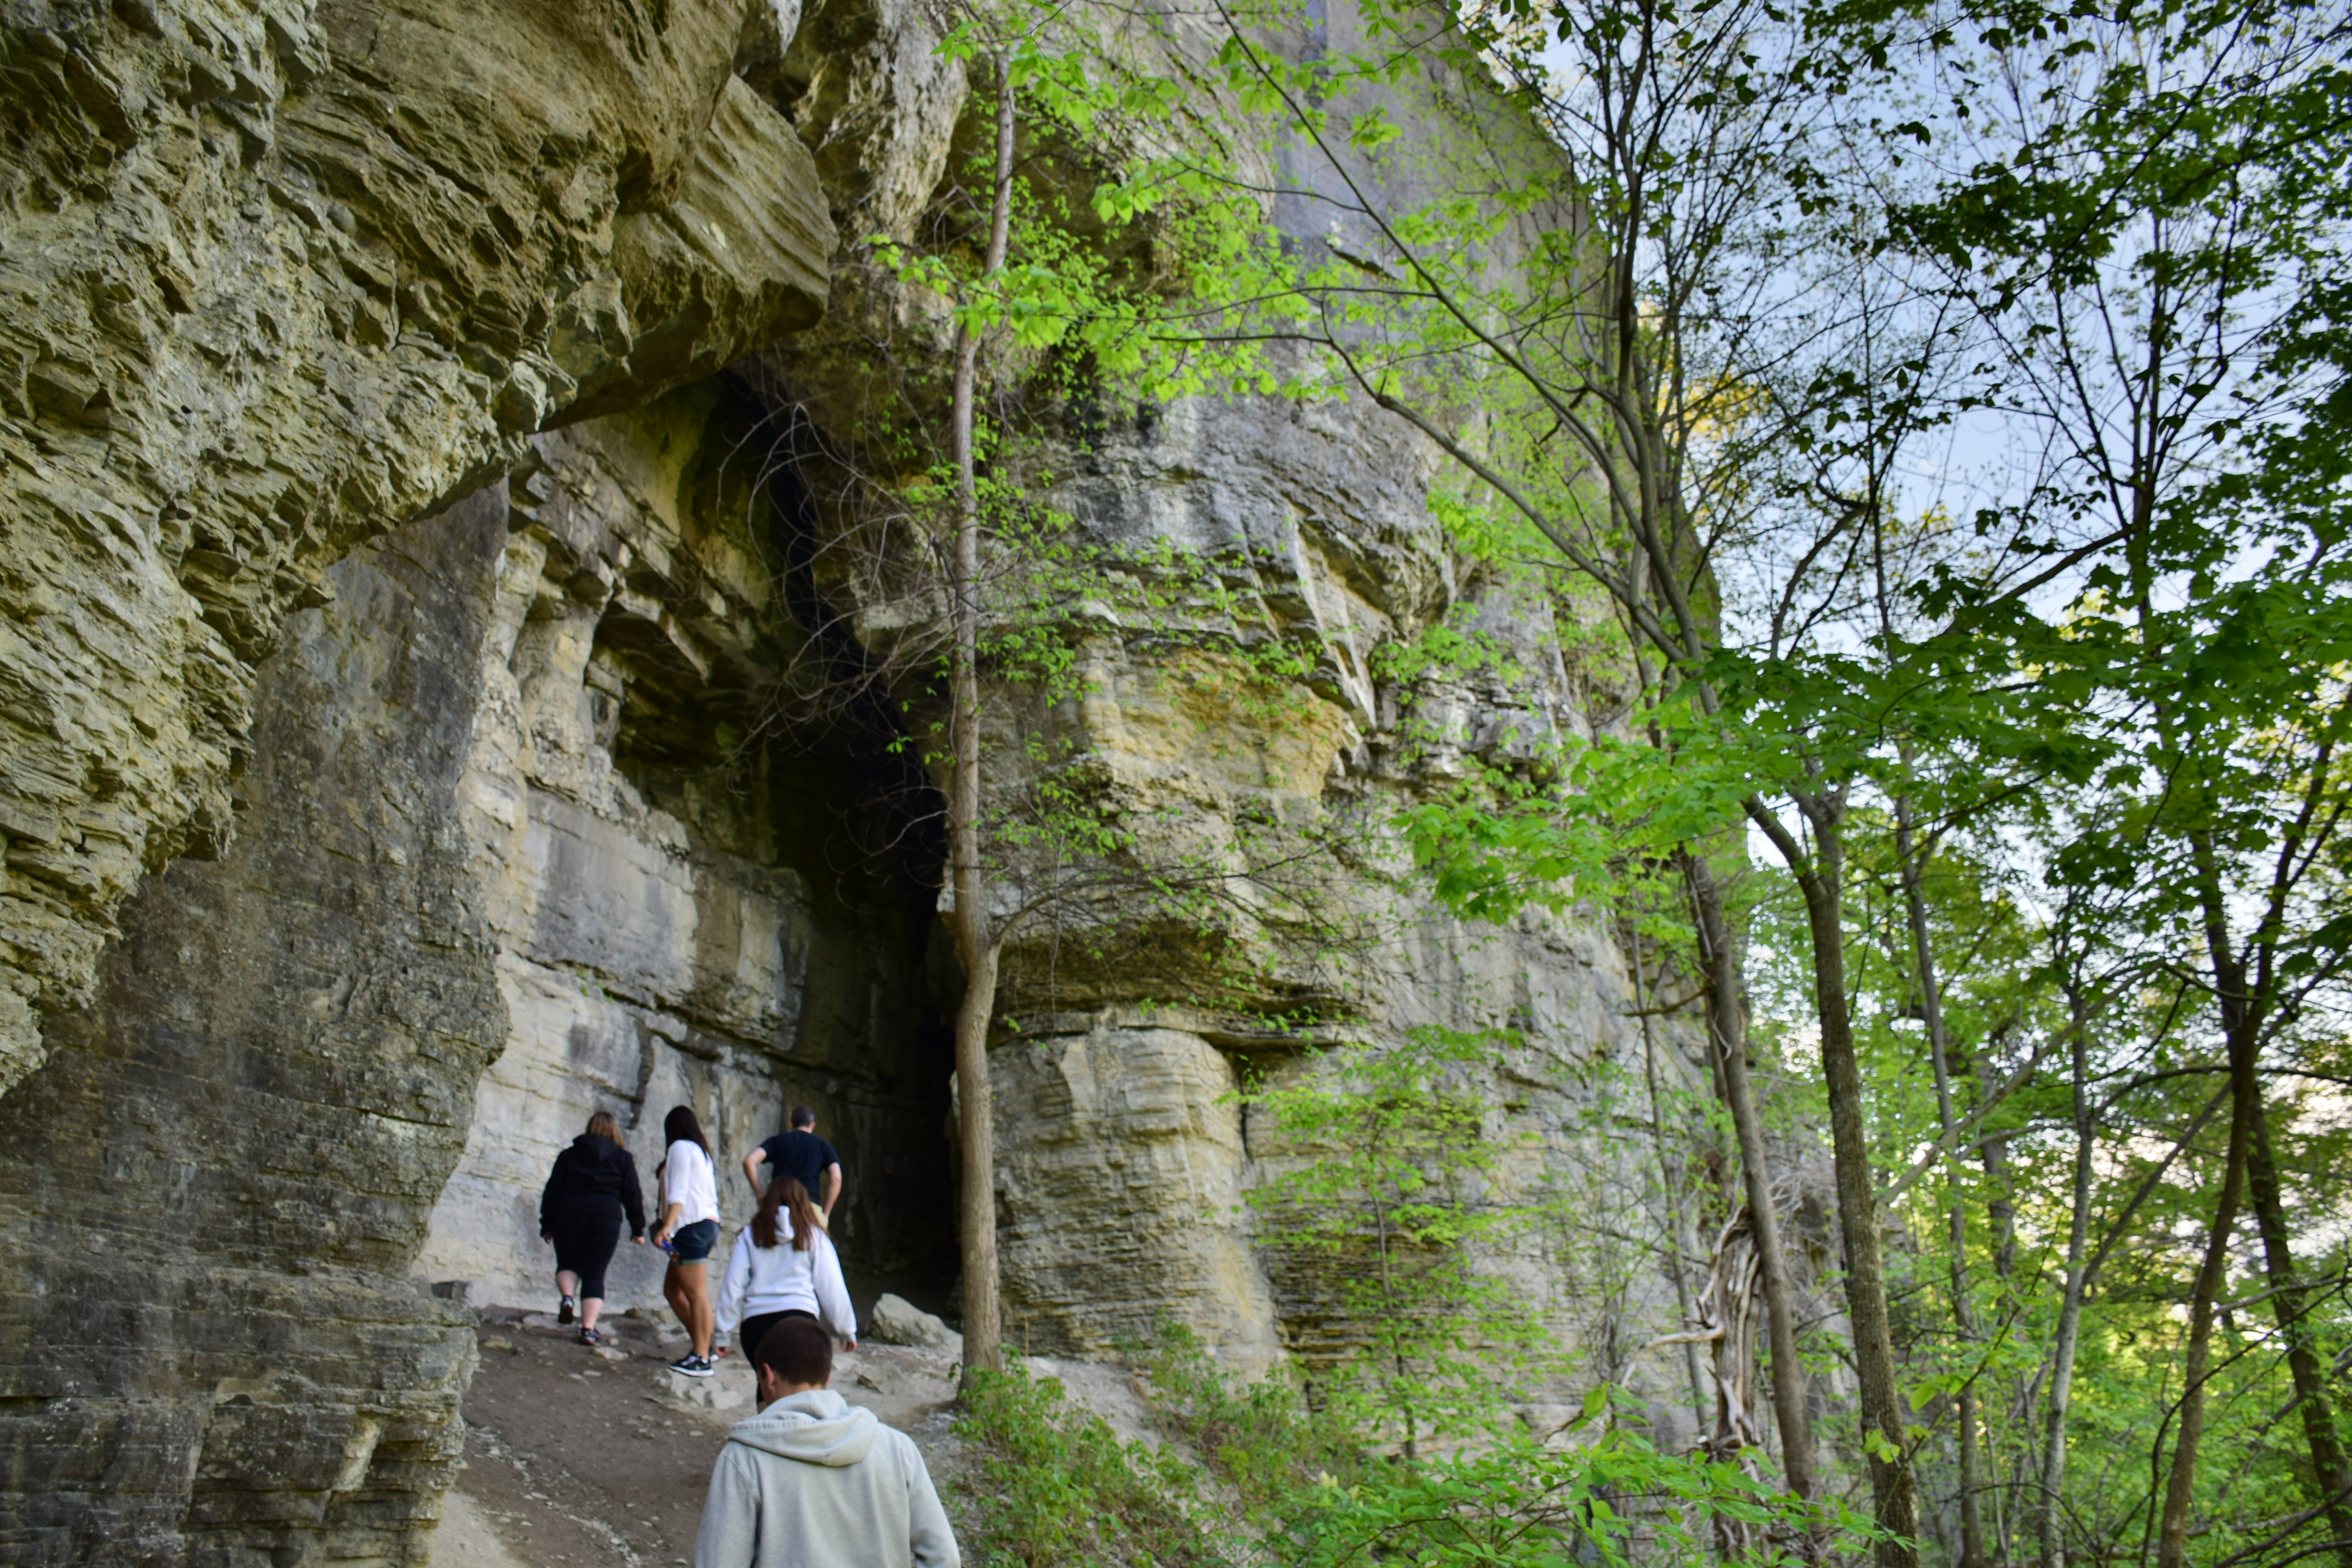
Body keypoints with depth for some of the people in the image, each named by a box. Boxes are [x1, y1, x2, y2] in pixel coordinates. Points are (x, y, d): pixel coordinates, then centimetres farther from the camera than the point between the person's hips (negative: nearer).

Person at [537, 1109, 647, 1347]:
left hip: (569, 1215, 1)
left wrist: (547, 1225, 13)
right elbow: (633, 1195, 8)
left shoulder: (569, 1155, 14)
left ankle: (568, 1297, -10)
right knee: (594, 1275, 4)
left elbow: (552, 1191, 10)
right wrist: (638, 1229, 13)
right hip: (607, 1218, -1)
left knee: (567, 1264, 20)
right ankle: (589, 1329, -6)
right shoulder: (622, 1158, 12)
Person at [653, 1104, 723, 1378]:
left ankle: (702, 1358, -12)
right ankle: (702, 1344, 11)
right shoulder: (702, 1152, 24)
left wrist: (667, 1227, -24)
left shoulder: (681, 1148, -1)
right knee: (672, 1288, 13)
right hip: (709, 1223, 9)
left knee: (696, 1293, -10)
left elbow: (678, 1193, -15)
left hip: (691, 1225, -9)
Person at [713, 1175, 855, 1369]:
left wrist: (723, 1334, 17)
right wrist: (847, 1331, 19)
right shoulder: (814, 1237, 11)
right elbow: (832, 1290, 11)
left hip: (755, 1324, 2)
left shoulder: (749, 1236, 15)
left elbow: (733, 1288, 11)